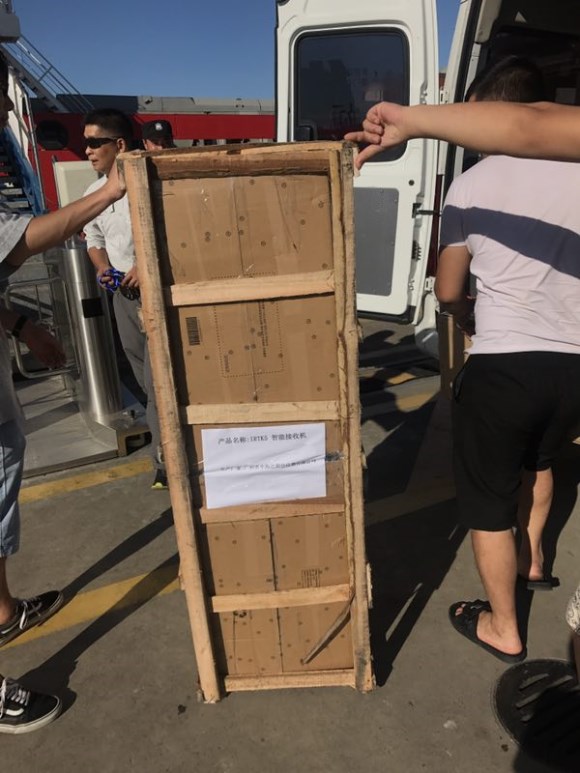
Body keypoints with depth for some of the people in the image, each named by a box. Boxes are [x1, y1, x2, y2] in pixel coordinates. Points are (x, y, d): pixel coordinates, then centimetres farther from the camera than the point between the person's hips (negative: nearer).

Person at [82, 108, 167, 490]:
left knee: (158, 382, -7)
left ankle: (167, 462, 8)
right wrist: (103, 268, 2)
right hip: (123, 294, 7)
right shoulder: (94, 192, 8)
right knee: (147, 380, 14)